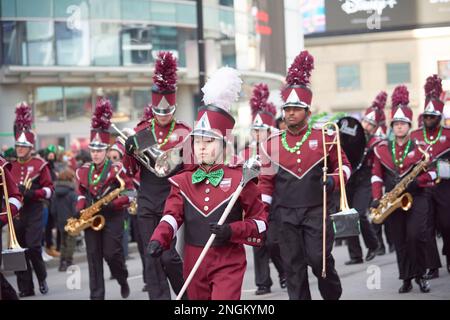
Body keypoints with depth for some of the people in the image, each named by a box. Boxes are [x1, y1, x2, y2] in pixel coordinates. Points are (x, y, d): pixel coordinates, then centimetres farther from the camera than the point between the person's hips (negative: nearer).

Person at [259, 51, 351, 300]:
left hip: (316, 212, -2)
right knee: (293, 267, 3)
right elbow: (266, 181, 9)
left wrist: (333, 181, -10)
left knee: (319, 260, -3)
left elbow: (344, 165, 10)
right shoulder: (272, 144, 4)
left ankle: (333, 295, 23)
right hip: (286, 215, 2)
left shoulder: (324, 139, 0)